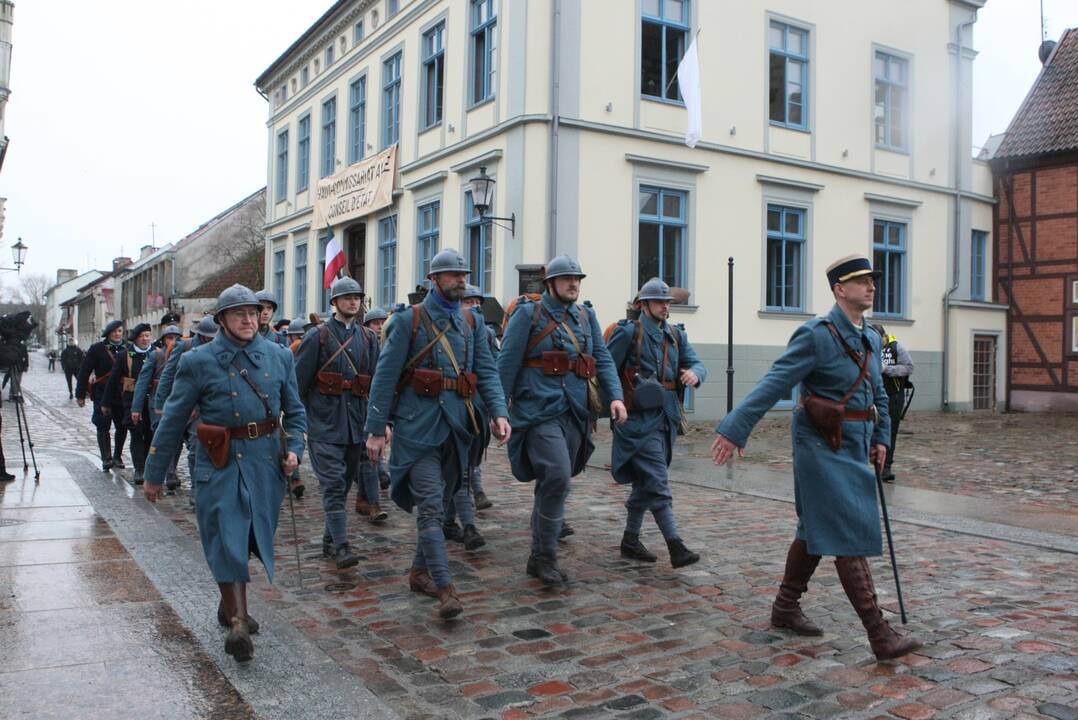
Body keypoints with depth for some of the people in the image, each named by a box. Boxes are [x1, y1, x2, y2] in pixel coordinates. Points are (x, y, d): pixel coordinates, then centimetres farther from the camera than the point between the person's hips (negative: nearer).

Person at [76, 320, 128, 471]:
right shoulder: (97, 349, -1)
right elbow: (84, 371, -1)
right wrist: (80, 394, -4)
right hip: (102, 394, -2)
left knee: (122, 427, 6)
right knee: (103, 426, -3)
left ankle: (117, 456, 21)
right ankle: (106, 459, 3)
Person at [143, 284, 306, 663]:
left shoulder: (278, 356, 6)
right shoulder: (199, 361, -2)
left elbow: (295, 411, 14)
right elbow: (173, 420, 2)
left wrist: (294, 449, -3)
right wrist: (154, 475, 5)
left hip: (266, 459, 3)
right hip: (220, 463, -3)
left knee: (253, 535, 13)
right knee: (226, 539, -8)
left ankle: (230, 605, 34)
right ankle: (239, 621, -3)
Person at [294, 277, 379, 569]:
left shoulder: (368, 338, 10)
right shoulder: (318, 336, -2)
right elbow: (298, 380, -2)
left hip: (356, 423, 5)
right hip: (324, 422, -5)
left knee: (345, 482, 12)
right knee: (334, 483, -10)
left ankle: (329, 540, 26)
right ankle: (341, 546, -10)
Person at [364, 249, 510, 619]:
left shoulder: (471, 324, 11)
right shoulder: (409, 320, -4)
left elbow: (487, 372, 8)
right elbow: (385, 376, -5)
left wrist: (499, 413, -8)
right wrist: (375, 430, -8)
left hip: (456, 426, 5)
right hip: (418, 425, -5)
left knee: (437, 502, 14)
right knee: (430, 505, -9)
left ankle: (420, 571, 30)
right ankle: (445, 589, -9)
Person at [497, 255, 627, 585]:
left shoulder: (586, 316, 13)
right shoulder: (529, 314, -2)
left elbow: (603, 359, 9)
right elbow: (507, 364, -4)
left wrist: (615, 395, -7)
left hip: (575, 414, 6)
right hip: (539, 410, -6)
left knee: (553, 485, 11)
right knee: (557, 478, -19)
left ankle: (539, 558, 22)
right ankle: (546, 555, -4)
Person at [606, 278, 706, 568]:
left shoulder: (676, 336, 13)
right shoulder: (628, 332, -6)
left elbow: (697, 363, 4)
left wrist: (694, 373, -19)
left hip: (666, 419, 7)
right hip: (639, 419, -7)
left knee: (644, 482, 15)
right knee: (658, 484, -11)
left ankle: (630, 540, 26)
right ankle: (676, 548, -13)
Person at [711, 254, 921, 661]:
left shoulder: (870, 338, 12)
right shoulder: (817, 334, -14)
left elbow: (878, 393, 22)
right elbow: (774, 384, -20)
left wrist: (881, 438, 15)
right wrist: (735, 429, -24)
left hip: (853, 446, 9)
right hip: (824, 447, -9)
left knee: (816, 531, 16)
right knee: (849, 536, -7)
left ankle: (785, 608, 30)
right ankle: (879, 635, -2)